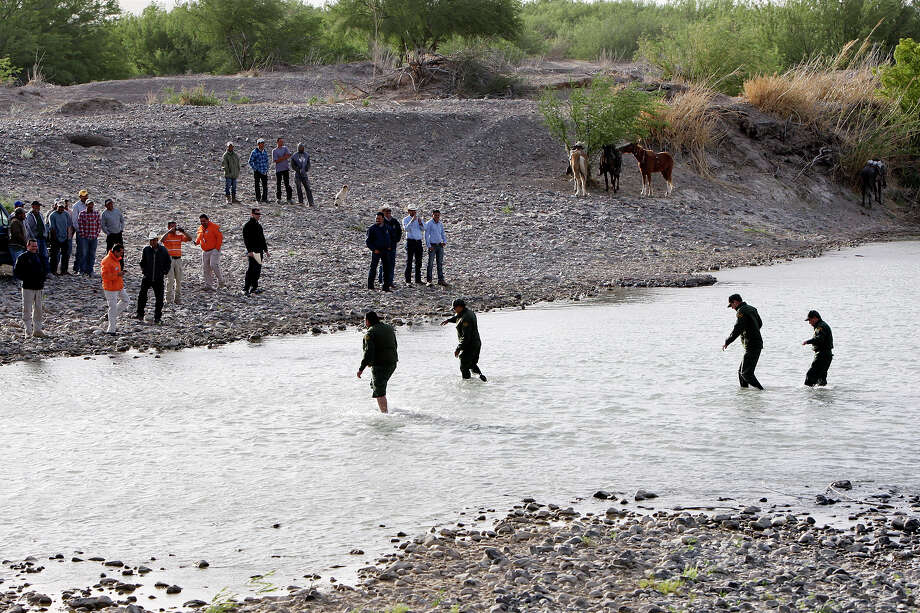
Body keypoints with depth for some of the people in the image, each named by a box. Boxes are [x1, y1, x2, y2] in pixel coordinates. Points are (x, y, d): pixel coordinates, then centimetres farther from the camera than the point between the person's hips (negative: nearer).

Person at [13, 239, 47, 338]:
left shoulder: (40, 257, 14)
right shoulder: (22, 257, -2)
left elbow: (45, 270, 25)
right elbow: (15, 272, -3)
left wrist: (42, 277, 6)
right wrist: (26, 278, -11)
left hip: (39, 287, 5)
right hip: (28, 287, -5)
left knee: (38, 309, 9)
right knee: (27, 310, -4)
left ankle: (37, 330, 17)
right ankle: (28, 331, -1)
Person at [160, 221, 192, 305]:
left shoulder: (179, 236, 10)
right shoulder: (166, 236, 0)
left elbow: (189, 239, -1)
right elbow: (161, 240, -24)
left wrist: (183, 231, -11)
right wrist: (170, 231, -23)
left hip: (178, 259, 4)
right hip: (169, 259, -4)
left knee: (179, 280, 7)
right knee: (170, 279, -7)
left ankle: (178, 299, 16)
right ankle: (169, 299, -2)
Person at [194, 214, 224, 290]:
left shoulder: (214, 227, -9)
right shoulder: (200, 228, 12)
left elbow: (220, 237, -11)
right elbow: (199, 238, 22)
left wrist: (217, 247, -15)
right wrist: (196, 242, -2)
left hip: (214, 250, -7)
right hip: (205, 252, 7)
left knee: (213, 265, -20)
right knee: (205, 269, 5)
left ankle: (220, 280, -1)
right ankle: (208, 285, 12)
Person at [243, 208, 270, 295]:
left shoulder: (259, 226, 18)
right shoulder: (248, 226, -8)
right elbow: (246, 239, -14)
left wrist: (265, 249, 22)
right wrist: (249, 251, -22)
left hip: (259, 251, 9)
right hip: (252, 251, -9)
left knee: (258, 270, 8)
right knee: (252, 269, -13)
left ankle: (254, 288, 14)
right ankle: (246, 289, -12)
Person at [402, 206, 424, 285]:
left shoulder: (419, 218, 12)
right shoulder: (405, 219, 0)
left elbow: (423, 228, 0)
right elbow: (406, 229, -17)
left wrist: (420, 222, -17)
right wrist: (412, 220, -25)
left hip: (419, 242, 4)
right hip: (410, 241, -4)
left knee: (418, 261, 7)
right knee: (409, 261, -4)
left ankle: (418, 279, 13)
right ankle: (408, 281, -3)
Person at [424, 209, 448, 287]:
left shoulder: (440, 224, 12)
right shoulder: (429, 223, -5)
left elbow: (443, 235, 19)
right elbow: (426, 235, -7)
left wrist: (444, 242, 0)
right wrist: (428, 246, -14)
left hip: (439, 245, 5)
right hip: (432, 246, -5)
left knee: (440, 263, 4)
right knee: (430, 263, -3)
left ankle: (441, 280, 7)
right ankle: (429, 280, 1)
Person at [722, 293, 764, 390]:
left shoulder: (741, 312, -14)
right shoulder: (751, 309, 15)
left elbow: (736, 330, -20)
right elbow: (760, 324, 29)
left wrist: (727, 343, -9)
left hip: (751, 346, -10)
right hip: (758, 344, 10)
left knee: (746, 373, -11)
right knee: (741, 371, 14)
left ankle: (761, 390, -16)